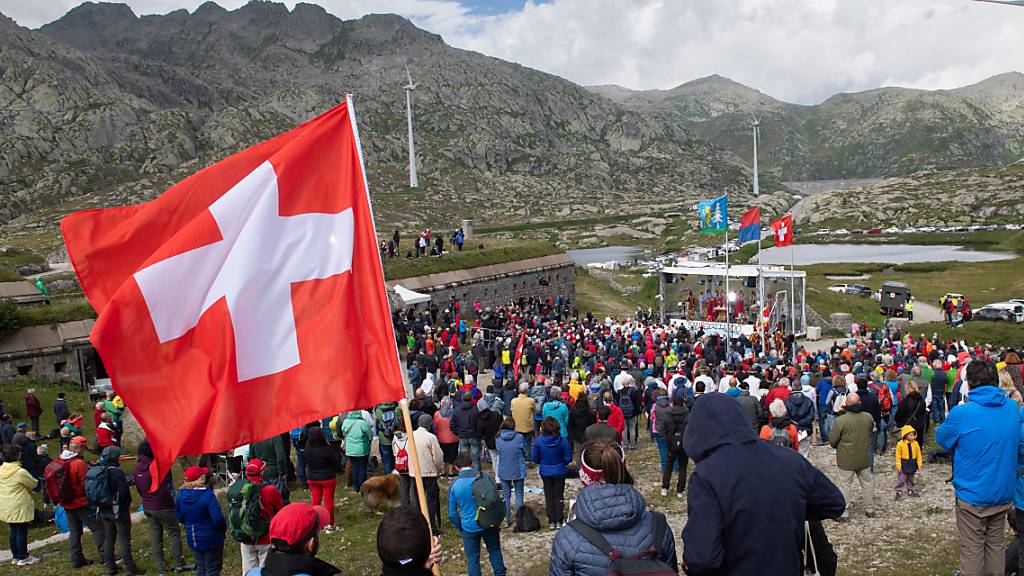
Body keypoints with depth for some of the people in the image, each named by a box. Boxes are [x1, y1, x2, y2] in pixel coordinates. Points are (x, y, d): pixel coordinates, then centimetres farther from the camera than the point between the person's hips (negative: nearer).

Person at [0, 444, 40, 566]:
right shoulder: (21, 472, -20)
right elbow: (33, 484, -7)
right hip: (19, 507, -7)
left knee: (13, 531, 17)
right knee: (22, 532, 3)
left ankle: (15, 557, 26)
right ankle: (23, 558, 11)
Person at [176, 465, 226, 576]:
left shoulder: (181, 494, -7)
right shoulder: (207, 495, -26)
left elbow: (179, 517, 5)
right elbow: (217, 518, -26)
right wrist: (224, 526, -7)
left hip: (193, 540, 6)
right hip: (211, 539, -6)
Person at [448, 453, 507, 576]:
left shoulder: (454, 485, -9)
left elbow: (452, 513, -3)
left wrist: (460, 528, 13)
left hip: (470, 528, -1)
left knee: (472, 558, 12)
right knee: (495, 551, 22)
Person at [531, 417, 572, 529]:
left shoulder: (539, 441, -17)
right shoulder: (562, 441, -20)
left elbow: (534, 458, -8)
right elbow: (568, 458, -12)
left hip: (545, 472, 1)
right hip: (559, 472, -1)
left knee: (549, 497, 15)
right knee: (559, 496, 14)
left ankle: (551, 522, 19)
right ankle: (558, 522, 18)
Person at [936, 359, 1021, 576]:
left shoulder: (961, 414, -20)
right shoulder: (1013, 408, -4)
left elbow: (941, 438, -1)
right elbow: (1018, 446, 14)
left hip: (972, 495, -5)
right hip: (1003, 493, 5)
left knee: (972, 550, 7)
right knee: (995, 545, 18)